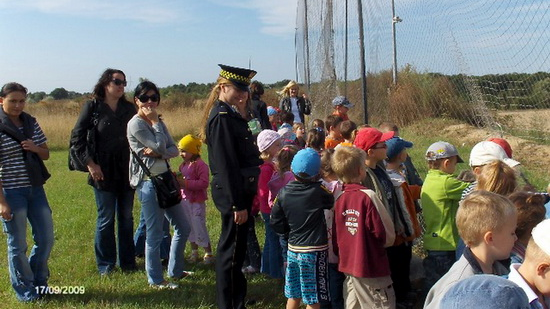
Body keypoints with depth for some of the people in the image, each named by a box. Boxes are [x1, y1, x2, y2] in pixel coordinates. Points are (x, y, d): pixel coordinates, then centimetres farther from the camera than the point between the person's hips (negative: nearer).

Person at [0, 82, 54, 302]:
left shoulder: (31, 123, 6)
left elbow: (46, 154, 13)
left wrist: (35, 148, -10)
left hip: (35, 189, 6)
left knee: (46, 238, 11)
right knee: (18, 245, 6)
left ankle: (39, 282, 32)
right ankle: (25, 291, 23)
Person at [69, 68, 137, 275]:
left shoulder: (129, 108, 7)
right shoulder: (92, 107, -3)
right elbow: (77, 137, -5)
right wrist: (90, 163, -10)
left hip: (126, 171, 4)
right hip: (103, 172, -3)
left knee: (126, 217, 10)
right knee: (106, 219, 4)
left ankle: (127, 262, 21)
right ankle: (105, 265, 17)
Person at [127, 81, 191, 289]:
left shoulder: (158, 122, 13)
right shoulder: (136, 124, -10)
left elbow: (174, 150, 4)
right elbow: (160, 147, -16)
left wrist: (158, 153, -15)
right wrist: (155, 121, -8)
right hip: (148, 183, -8)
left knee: (183, 227, 15)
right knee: (155, 235, 1)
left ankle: (175, 271, 31)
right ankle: (156, 280, 18)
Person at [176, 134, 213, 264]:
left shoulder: (200, 165, -16)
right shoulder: (183, 165, 10)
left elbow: (204, 183, -24)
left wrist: (186, 183, -25)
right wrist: (176, 180, -1)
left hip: (197, 201, -8)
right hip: (185, 200, 8)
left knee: (199, 228, -3)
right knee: (189, 228, 15)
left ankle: (208, 253, 10)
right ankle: (194, 252, 28)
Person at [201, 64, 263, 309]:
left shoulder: (230, 115, 13)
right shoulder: (222, 118, -18)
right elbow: (226, 165, -22)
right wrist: (238, 204, -22)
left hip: (239, 189, 10)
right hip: (232, 193, -10)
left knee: (234, 247, 20)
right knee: (232, 249, 2)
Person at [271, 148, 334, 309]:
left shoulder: (284, 193, -4)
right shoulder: (318, 191, -15)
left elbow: (276, 222, 1)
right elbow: (332, 202, 5)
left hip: (293, 248, 5)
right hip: (314, 250, -4)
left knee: (293, 295, 18)